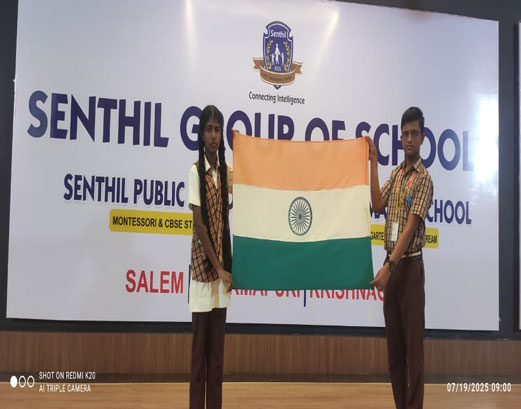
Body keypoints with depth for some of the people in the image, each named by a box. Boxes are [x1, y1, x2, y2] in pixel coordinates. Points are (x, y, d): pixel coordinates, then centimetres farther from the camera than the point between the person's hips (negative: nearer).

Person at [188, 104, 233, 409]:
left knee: (217, 347, 10)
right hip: (203, 264, -6)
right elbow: (199, 224, -12)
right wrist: (217, 267, -13)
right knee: (200, 346, -1)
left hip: (223, 263, 6)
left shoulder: (228, 171, 7)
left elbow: (225, 220, 4)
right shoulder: (196, 172, -9)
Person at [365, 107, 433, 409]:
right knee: (394, 342, 10)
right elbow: (377, 205, 0)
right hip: (392, 263, 7)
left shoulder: (424, 178, -10)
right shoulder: (396, 174, 13)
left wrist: (389, 266, -25)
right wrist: (374, 163, -1)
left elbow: (411, 227, -18)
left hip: (410, 265, -7)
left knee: (413, 343, -4)